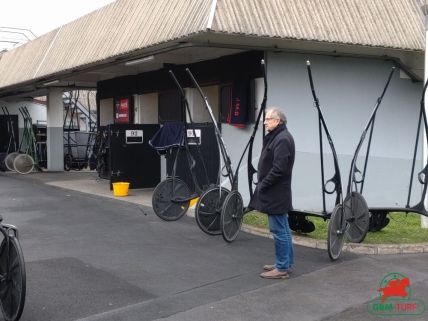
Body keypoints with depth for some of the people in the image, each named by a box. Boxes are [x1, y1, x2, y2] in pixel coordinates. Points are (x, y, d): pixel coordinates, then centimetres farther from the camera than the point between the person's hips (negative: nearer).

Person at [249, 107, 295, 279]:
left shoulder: (282, 139, -18)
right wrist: (262, 184, 12)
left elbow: (278, 169, -24)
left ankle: (282, 268, 2)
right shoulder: (277, 137, 15)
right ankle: (285, 263, 25)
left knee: (279, 230, -5)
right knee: (283, 229, 16)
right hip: (276, 193, 11)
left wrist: (263, 185, -15)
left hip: (276, 194, -11)